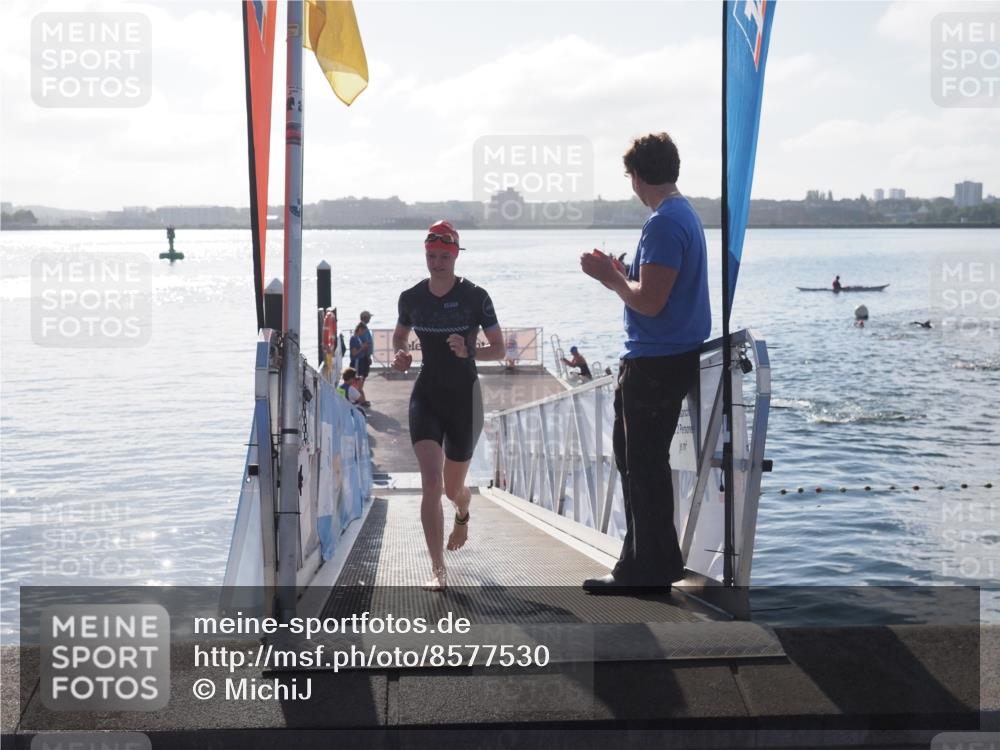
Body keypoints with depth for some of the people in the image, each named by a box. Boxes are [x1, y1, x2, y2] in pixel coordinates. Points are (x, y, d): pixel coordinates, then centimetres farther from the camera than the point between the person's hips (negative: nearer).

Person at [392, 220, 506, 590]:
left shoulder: (475, 297, -9)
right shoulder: (411, 298, -1)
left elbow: (499, 349, -5)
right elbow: (399, 335, 18)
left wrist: (468, 351, -24)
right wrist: (399, 355, -4)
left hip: (464, 396, -1)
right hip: (426, 396, 1)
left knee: (453, 488, 13)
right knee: (431, 482, -16)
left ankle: (463, 516, 52)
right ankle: (438, 569, -13)